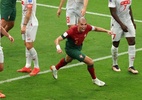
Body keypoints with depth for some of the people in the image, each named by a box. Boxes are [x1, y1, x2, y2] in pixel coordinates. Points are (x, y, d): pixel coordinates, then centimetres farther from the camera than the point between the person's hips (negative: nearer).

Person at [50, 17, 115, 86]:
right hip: (70, 49, -7)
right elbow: (57, 40, -38)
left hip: (78, 47, 7)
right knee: (90, 62, -16)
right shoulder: (72, 30, -39)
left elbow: (96, 28, -1)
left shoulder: (87, 27, -26)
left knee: (68, 60, 36)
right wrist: (58, 47, -57)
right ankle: (94, 80, 10)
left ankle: (55, 68, 66)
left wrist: (107, 31, -11)